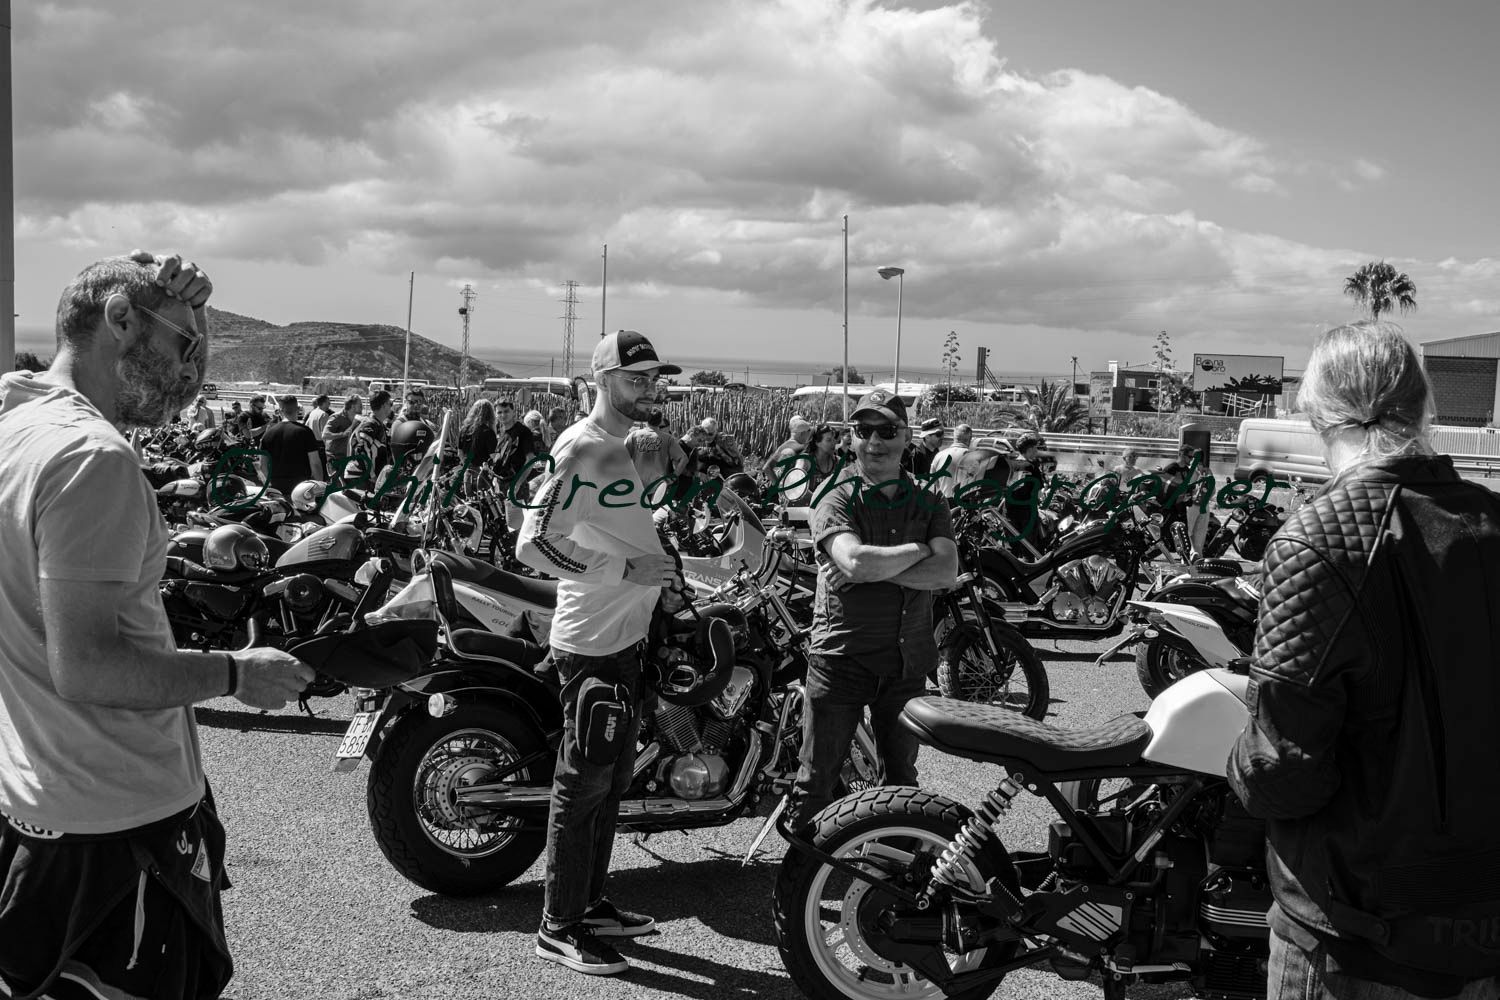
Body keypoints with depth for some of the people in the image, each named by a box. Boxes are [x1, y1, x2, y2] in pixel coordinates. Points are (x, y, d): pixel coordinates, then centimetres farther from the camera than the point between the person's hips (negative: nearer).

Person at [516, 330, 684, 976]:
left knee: (613, 779, 17)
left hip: (629, 637, 10)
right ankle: (559, 928, 7)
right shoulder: (582, 448, -16)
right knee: (583, 785, -3)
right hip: (591, 643, -10)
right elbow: (533, 543, -24)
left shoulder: (634, 445, 15)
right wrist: (626, 571, -24)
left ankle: (591, 903, 30)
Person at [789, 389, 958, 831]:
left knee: (901, 777, 17)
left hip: (906, 661, 4)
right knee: (818, 779, 2)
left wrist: (878, 569, -17)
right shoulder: (837, 502, -3)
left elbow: (946, 572, -8)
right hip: (841, 656, -4)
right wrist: (919, 550, -10)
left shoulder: (929, 504, 8)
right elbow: (855, 562, -22)